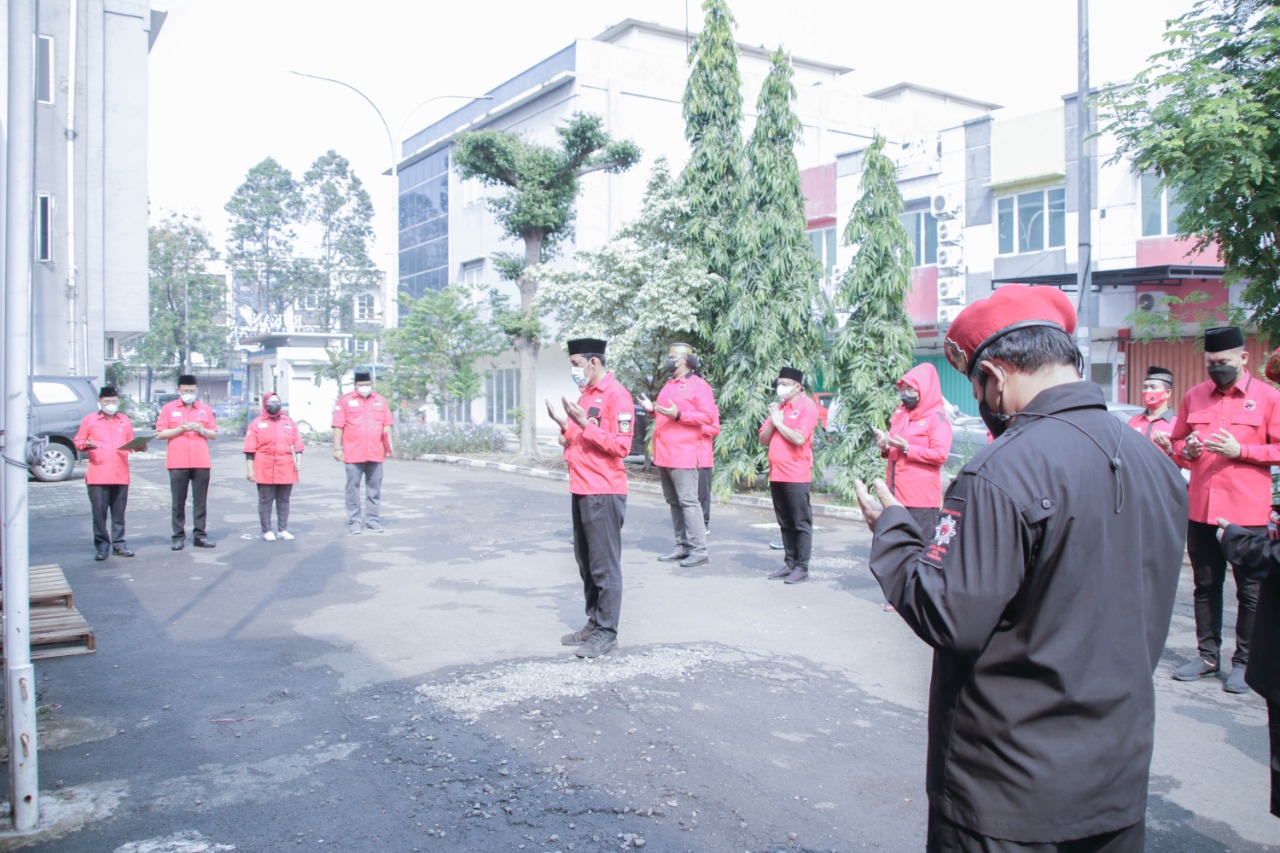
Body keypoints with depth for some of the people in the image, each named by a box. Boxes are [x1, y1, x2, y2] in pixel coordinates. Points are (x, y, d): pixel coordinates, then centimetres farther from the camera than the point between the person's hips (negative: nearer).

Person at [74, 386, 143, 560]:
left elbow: (130, 443, 20)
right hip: (97, 475, -2)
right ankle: (101, 546, 4)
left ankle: (119, 544, 12)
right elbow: (78, 441, 9)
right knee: (99, 512, -4)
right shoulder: (89, 420, 8)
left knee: (119, 512, 5)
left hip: (121, 474, 2)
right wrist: (86, 445, -13)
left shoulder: (125, 420, 17)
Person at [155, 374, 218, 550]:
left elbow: (214, 435, 14)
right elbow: (160, 434, 2)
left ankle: (200, 535, 7)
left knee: (200, 501, 2)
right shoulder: (168, 408, 7)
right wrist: (180, 429, -11)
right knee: (178, 502, 0)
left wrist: (202, 430, -6)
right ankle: (179, 536, 5)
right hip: (177, 463, -2)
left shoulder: (205, 409, 13)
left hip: (201, 463, 2)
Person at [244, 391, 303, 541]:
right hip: (265, 471, -3)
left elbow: (297, 444, 14)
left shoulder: (289, 422, 13)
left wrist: (298, 461, 4)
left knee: (284, 500, 7)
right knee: (265, 500, 1)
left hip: (286, 470, 3)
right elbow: (250, 450, 0)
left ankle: (283, 530, 14)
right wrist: (249, 470, -5)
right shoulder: (257, 423, 3)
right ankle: (267, 531, 7)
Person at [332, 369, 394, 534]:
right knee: (353, 488, 1)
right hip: (353, 454, -3)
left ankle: (373, 519, 15)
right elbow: (338, 426, 0)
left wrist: (389, 446, 9)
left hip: (375, 453, 3)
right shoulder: (345, 400, 2)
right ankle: (354, 521, 8)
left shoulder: (380, 400, 12)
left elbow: (387, 426, 14)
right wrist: (337, 448, -5)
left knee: (374, 488, 7)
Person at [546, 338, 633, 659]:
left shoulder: (616, 395, -11)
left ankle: (607, 633, 6)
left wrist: (584, 423, -23)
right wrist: (566, 425, 8)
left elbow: (620, 446, -18)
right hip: (580, 491, 9)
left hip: (604, 494, -9)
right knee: (586, 563, 15)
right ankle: (594, 623, 25)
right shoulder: (585, 395, 17)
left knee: (605, 566, -2)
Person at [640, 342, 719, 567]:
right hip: (663, 454, 9)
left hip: (683, 455, -9)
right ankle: (682, 547, 18)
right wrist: (652, 408, 8)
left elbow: (708, 416, -15)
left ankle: (699, 551, -5)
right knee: (673, 502, 11)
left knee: (688, 502, -9)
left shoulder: (698, 385, -6)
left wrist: (678, 414, -21)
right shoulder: (668, 386, 20)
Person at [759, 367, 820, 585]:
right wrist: (772, 421, -2)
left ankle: (802, 568, 2)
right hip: (776, 474, 7)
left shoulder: (807, 406, -6)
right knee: (786, 524, 12)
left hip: (796, 475, -7)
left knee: (801, 523, -1)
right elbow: (763, 440, 14)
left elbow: (799, 438, -20)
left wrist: (779, 422, -8)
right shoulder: (778, 407, 15)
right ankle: (789, 564, 19)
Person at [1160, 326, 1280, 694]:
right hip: (1200, 509, 4)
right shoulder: (1193, 397, 10)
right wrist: (1186, 450, -4)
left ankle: (1245, 661, 15)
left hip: (1246, 511, -3)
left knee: (1250, 590, 4)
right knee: (1205, 586, 11)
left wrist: (1240, 450, -15)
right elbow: (1175, 443, 18)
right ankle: (1208, 655, 22)